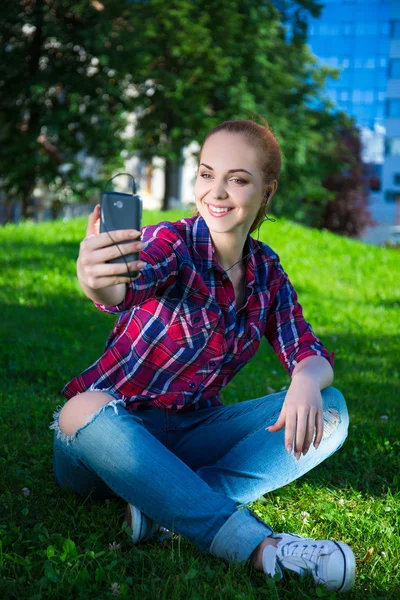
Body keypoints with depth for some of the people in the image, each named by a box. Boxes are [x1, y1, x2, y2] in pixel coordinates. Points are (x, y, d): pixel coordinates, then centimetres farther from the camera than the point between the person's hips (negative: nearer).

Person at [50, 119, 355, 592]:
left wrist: (307, 380, -28)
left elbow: (309, 354, -2)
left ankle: (171, 505, -27)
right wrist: (94, 280, -61)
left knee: (329, 410, -13)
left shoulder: (267, 272, 3)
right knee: (84, 410, -39)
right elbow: (129, 283, -36)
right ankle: (258, 546, -41)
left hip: (189, 437, 4)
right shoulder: (171, 243, -14)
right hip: (117, 431, -4)